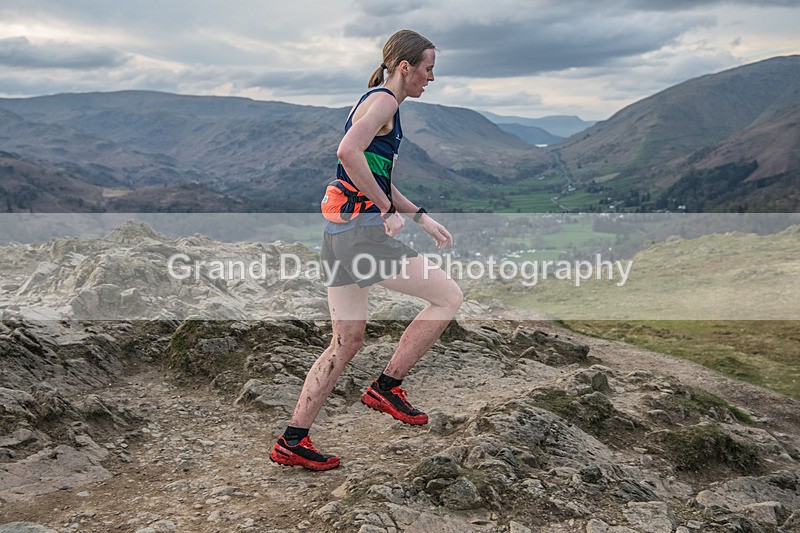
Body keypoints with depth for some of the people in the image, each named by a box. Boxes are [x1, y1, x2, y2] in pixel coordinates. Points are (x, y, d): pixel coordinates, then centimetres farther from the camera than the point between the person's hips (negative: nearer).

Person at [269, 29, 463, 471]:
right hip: (364, 231, -10)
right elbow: (349, 152, -25)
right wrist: (388, 209, -18)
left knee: (346, 343, 13)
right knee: (448, 296, 1)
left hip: (338, 234, 10)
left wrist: (422, 218, 24)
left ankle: (292, 442, 16)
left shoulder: (377, 101, 25)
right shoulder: (383, 99, -6)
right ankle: (387, 386, 6)